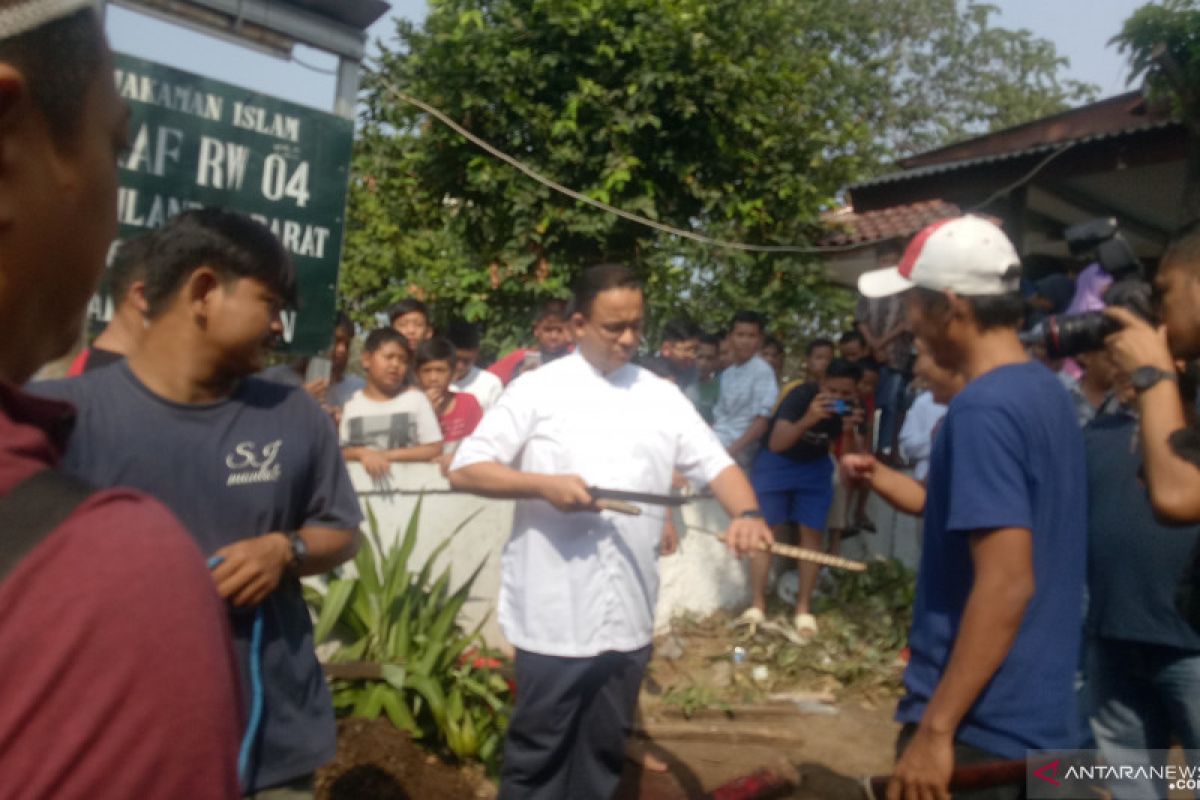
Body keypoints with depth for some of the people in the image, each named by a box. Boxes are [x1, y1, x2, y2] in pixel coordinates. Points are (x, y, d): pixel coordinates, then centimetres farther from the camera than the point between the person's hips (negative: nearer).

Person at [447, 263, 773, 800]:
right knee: (536, 753, 10)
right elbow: (464, 470, -4)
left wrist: (746, 512, -16)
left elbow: (716, 464, 5)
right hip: (554, 617, -3)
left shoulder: (662, 396, 7)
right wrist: (543, 484, -19)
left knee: (603, 755, 17)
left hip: (628, 616, 4)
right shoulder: (538, 390, -3)